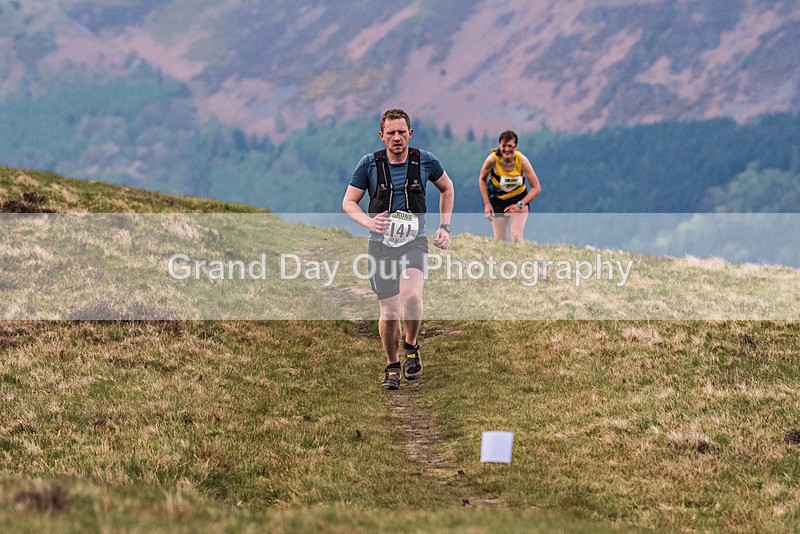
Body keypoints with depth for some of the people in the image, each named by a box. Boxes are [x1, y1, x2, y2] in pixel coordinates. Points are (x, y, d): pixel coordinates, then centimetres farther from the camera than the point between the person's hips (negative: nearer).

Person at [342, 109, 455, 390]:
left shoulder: (425, 160, 0)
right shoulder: (369, 164, -2)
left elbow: (447, 188, 19)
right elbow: (348, 202, 5)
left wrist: (444, 227, 13)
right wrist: (368, 221, -15)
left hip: (415, 242, 0)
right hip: (381, 245, 0)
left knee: (411, 296, -26)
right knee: (389, 312, -2)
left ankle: (411, 346, 2)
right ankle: (392, 367, 22)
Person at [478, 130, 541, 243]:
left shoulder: (522, 160, -24)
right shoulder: (492, 160, -24)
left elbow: (536, 188, -16)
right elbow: (482, 179, -3)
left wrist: (520, 204, -24)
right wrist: (487, 204, -9)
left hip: (519, 198, 0)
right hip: (498, 200, 1)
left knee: (516, 236, -17)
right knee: (500, 242, -1)